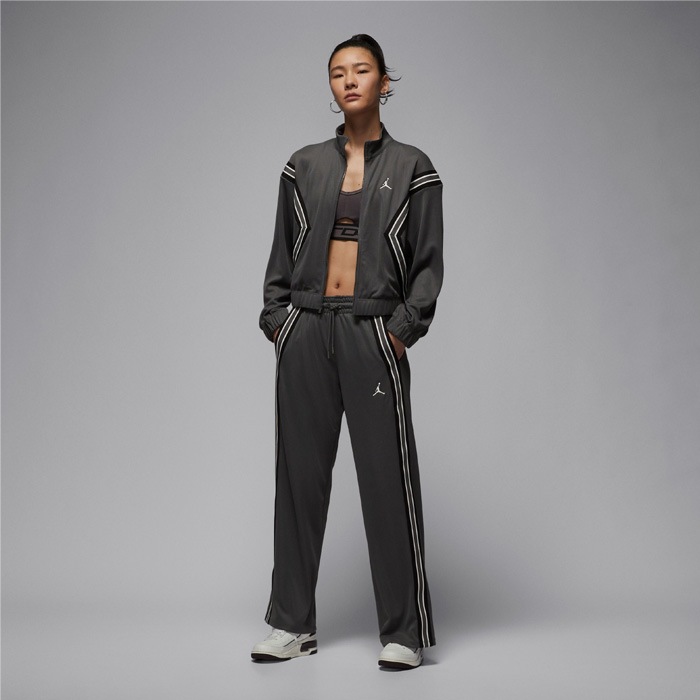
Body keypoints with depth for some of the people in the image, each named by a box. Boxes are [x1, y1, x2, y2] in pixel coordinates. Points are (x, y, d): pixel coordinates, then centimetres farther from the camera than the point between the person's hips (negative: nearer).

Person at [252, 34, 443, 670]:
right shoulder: (304, 166, 12)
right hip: (305, 333, 3)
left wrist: (403, 330, -8)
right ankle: (294, 624, 17)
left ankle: (404, 632, 6)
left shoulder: (412, 169, 4)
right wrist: (277, 321, 4)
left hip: (373, 334, -3)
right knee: (300, 474, 6)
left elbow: (429, 263, 2)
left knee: (388, 479, -4)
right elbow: (282, 254, 15)